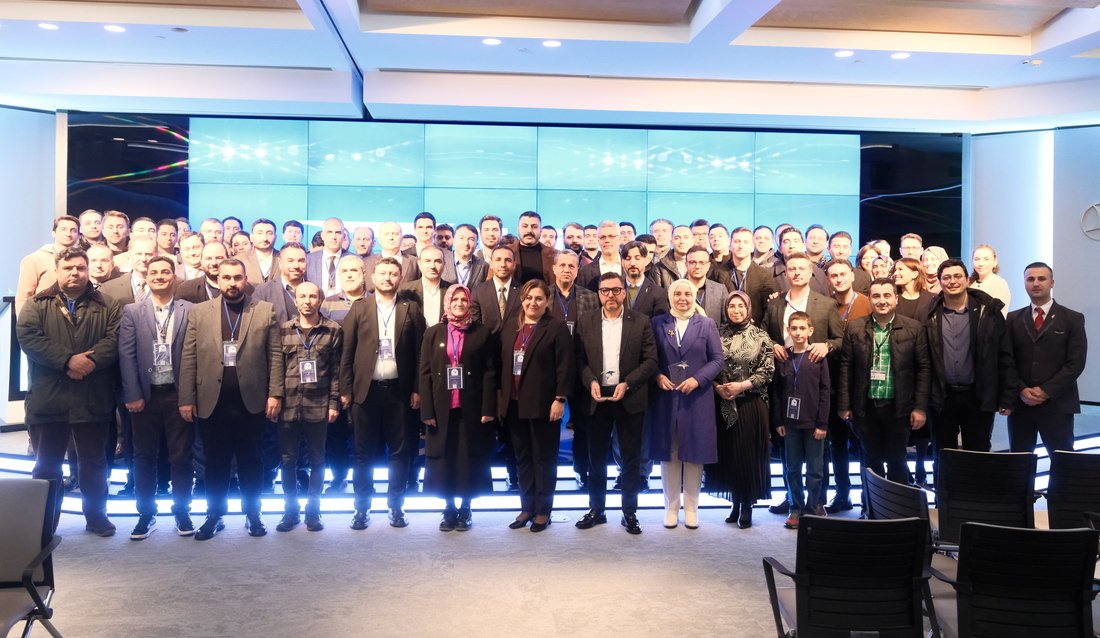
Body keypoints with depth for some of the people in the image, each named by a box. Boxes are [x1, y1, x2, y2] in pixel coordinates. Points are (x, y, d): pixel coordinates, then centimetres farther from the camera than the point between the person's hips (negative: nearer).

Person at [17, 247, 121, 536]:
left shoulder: (106, 305, 7)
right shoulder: (36, 304, 6)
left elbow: (114, 339, -4)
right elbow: (27, 337, -9)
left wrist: (90, 361, -20)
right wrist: (68, 360, -19)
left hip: (92, 399, 0)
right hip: (48, 398, 0)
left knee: (94, 462, 9)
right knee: (47, 464, 10)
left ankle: (96, 515, 23)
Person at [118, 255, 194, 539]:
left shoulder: (190, 311, 1)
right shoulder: (132, 312, 5)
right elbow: (127, 355, 0)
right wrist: (133, 395, -7)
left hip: (178, 393, -1)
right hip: (146, 394, 1)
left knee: (181, 457, 5)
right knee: (144, 457, 9)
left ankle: (182, 512, 17)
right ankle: (146, 514, 20)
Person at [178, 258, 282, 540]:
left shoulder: (265, 311, 2)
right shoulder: (200, 311, 5)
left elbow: (274, 356, 0)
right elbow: (189, 358, 2)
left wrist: (275, 394, -6)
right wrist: (186, 399, -3)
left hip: (251, 402, -1)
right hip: (211, 402, 1)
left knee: (250, 461, 10)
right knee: (216, 463, 10)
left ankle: (252, 514, 22)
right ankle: (215, 515, 22)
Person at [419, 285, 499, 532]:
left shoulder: (483, 333, 2)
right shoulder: (432, 334, 7)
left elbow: (490, 372, -2)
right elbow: (425, 373, 3)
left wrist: (488, 409, -10)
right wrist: (427, 411, -5)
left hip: (472, 409, -1)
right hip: (441, 409, 2)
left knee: (469, 460, 4)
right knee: (444, 460, 6)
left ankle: (465, 509, 17)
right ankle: (449, 509, 18)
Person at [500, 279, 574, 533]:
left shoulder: (557, 327, -7)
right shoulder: (510, 327, 10)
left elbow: (565, 367, -10)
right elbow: (502, 363, 12)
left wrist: (560, 399, -15)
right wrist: (501, 396, 7)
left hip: (543, 404, -6)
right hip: (514, 404, 6)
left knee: (544, 459, 5)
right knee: (522, 458, 13)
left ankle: (543, 510, 15)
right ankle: (527, 507, 24)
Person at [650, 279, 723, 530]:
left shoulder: (706, 324, 6)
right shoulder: (658, 323, 7)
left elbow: (717, 359, 0)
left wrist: (697, 379, -13)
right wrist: (658, 376, -13)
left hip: (697, 397, 0)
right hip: (666, 397, 0)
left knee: (694, 453, 6)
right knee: (668, 453, 6)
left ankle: (691, 507, 18)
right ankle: (671, 506, 17)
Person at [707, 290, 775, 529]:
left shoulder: (761, 337, 0)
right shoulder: (718, 335, 5)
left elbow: (767, 371, -5)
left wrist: (742, 385, -15)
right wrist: (717, 387, -11)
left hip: (751, 404, -2)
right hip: (723, 404, 2)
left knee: (748, 452, 1)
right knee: (727, 452, 6)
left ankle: (747, 505, 12)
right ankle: (735, 503, 20)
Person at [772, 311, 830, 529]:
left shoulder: (818, 357, -3)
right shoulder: (782, 358, 4)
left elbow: (825, 391, -4)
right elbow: (777, 391, 6)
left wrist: (822, 423, -8)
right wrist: (779, 421, 2)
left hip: (813, 423, -2)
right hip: (790, 422, 2)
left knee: (814, 470, 6)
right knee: (792, 468, 9)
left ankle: (813, 508, 17)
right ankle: (796, 508, 19)